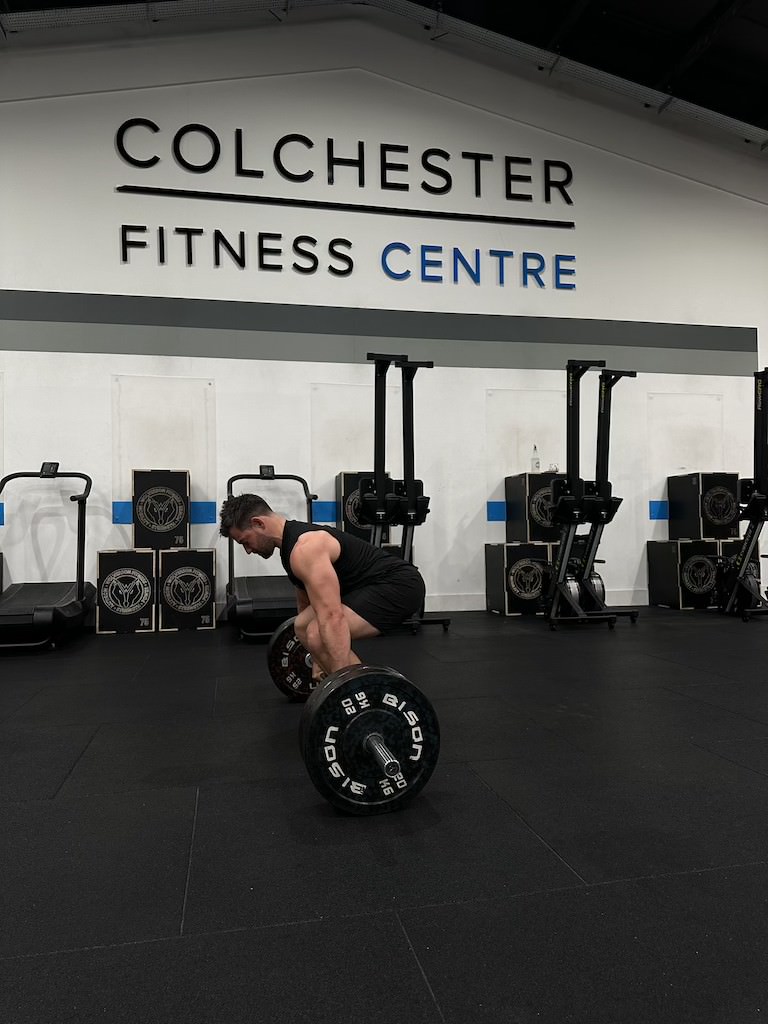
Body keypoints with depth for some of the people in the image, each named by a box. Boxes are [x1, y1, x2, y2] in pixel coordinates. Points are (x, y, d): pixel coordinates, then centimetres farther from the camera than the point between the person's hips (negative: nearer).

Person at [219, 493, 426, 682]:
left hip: (399, 585, -11)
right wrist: (319, 661, 29)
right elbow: (308, 603, 22)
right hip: (377, 586, 11)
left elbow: (332, 617, -33)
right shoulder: (294, 542, 10)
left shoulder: (305, 548, -24)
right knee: (303, 627, 15)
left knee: (319, 635, -24)